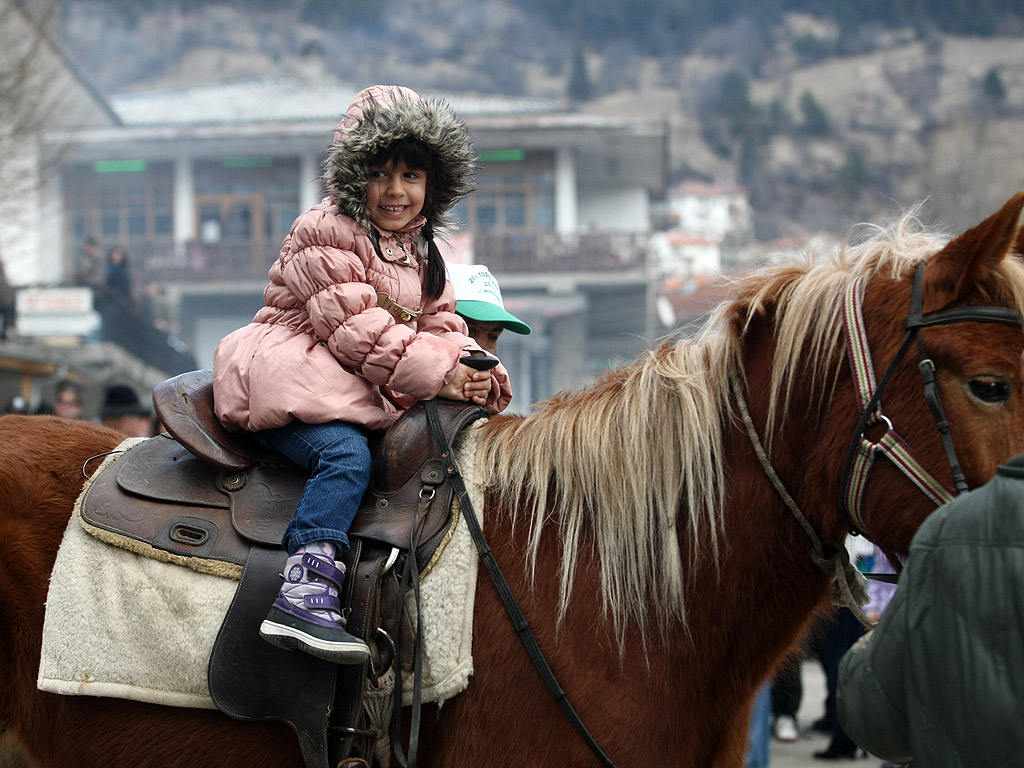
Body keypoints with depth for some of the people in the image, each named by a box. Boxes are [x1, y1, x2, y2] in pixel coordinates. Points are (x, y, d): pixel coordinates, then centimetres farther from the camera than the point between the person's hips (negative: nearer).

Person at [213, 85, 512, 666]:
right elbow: (350, 326, -15)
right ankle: (304, 594, -45)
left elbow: (442, 327, 13)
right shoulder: (326, 233, -6)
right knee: (346, 454, -34)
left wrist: (475, 374, -11)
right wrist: (437, 375, -19)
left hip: (365, 394, 8)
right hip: (289, 373, -8)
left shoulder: (424, 258, 20)